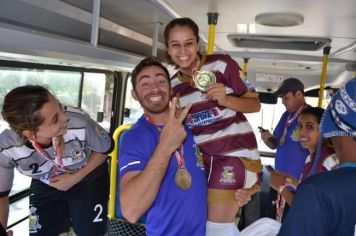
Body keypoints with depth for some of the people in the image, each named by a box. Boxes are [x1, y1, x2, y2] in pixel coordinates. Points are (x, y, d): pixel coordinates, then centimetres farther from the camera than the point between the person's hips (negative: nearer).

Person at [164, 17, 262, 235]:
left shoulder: (222, 64, -10)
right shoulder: (173, 85, 6)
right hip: (202, 155, 6)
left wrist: (225, 99, -23)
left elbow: (255, 104, -7)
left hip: (235, 151, -6)